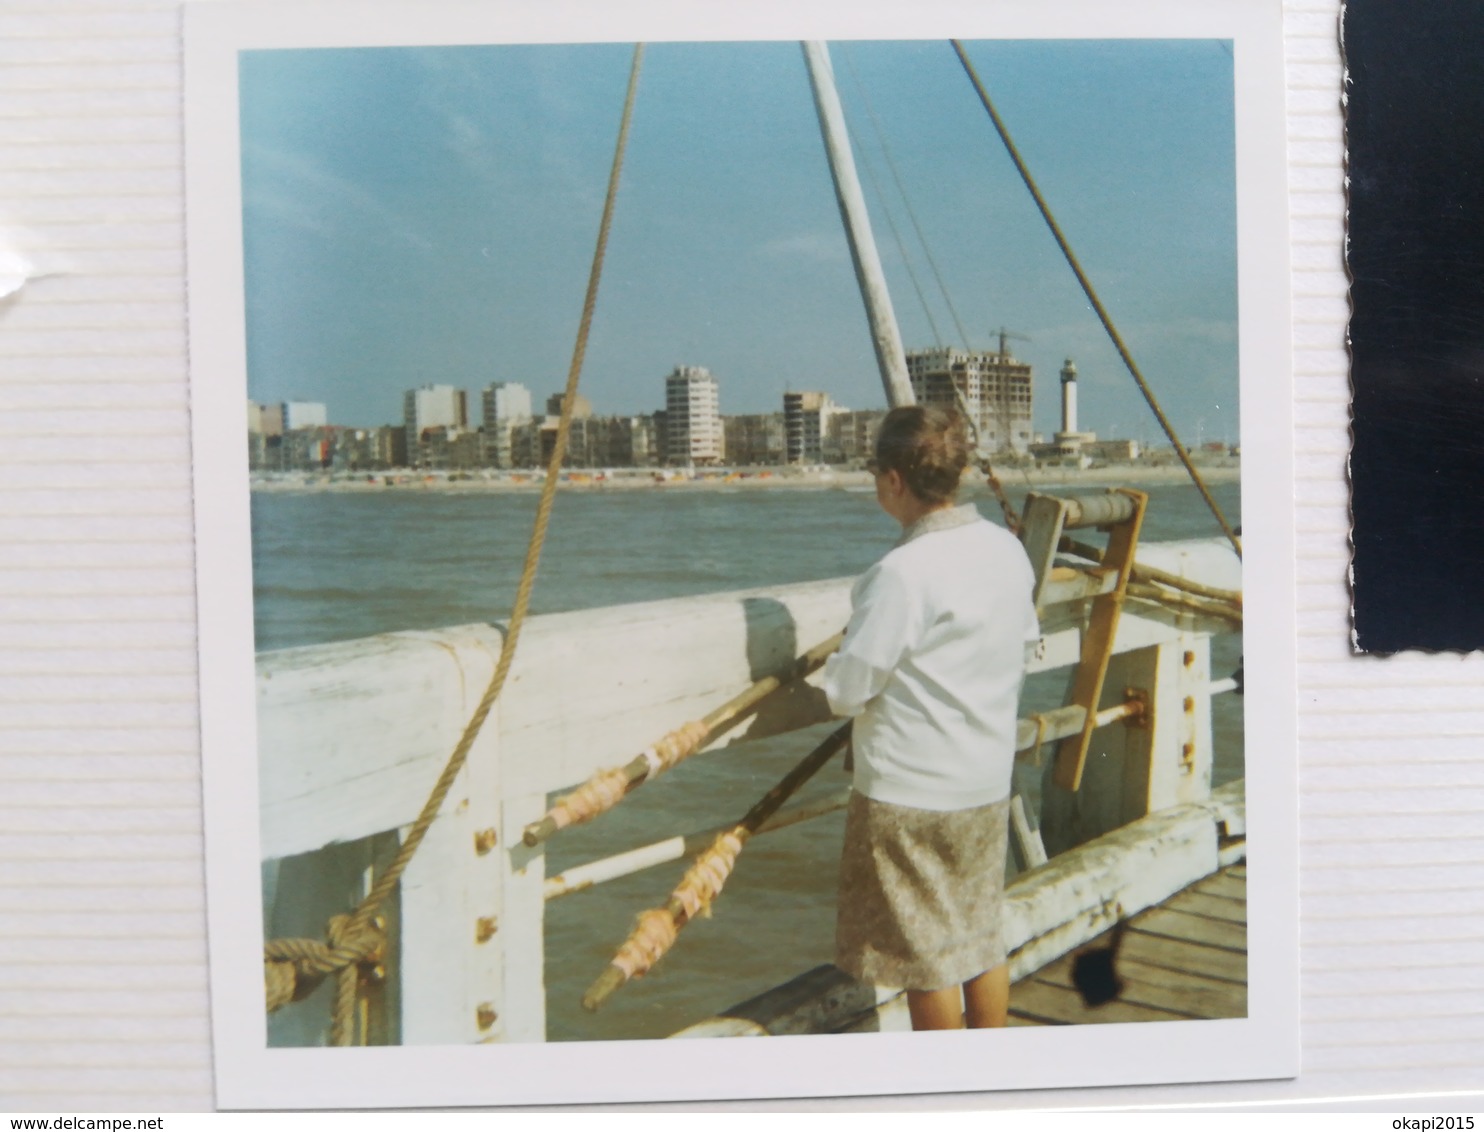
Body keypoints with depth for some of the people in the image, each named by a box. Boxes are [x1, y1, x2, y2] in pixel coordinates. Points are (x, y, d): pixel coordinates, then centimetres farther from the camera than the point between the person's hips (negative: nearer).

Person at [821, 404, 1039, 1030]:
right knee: (983, 938, 19)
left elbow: (847, 691, -19)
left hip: (909, 794, -8)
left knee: (926, 955, 8)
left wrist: (835, 667, 3)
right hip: (990, 784, 8)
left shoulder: (902, 573, -22)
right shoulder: (1008, 548, 1)